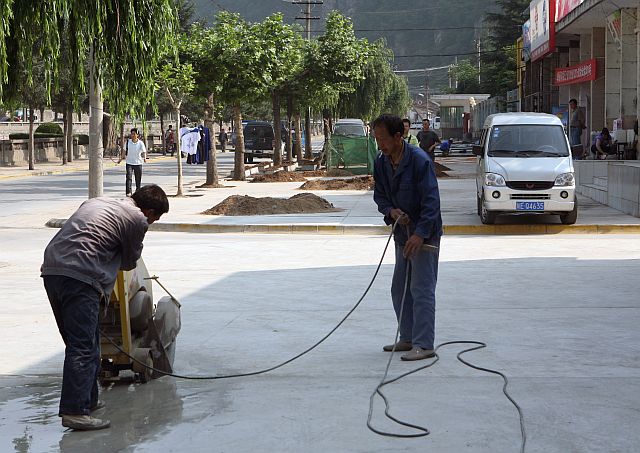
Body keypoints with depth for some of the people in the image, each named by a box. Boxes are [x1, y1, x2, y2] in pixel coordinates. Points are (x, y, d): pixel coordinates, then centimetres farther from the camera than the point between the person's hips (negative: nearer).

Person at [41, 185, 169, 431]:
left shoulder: (96, 202, 27)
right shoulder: (137, 219, 4)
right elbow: (129, 263, 15)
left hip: (51, 269, 8)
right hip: (79, 278, -8)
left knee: (82, 341, 18)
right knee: (82, 346, -7)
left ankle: (87, 399, 26)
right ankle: (75, 412, -11)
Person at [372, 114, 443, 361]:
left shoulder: (419, 160, -20)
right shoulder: (381, 162, 2)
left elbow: (431, 200, -23)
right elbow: (380, 195, 11)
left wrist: (420, 234, -29)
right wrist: (391, 211, -11)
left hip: (424, 235, -8)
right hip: (402, 234, 8)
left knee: (422, 290, -8)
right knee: (399, 289, 13)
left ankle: (424, 344, -5)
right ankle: (408, 338, 24)